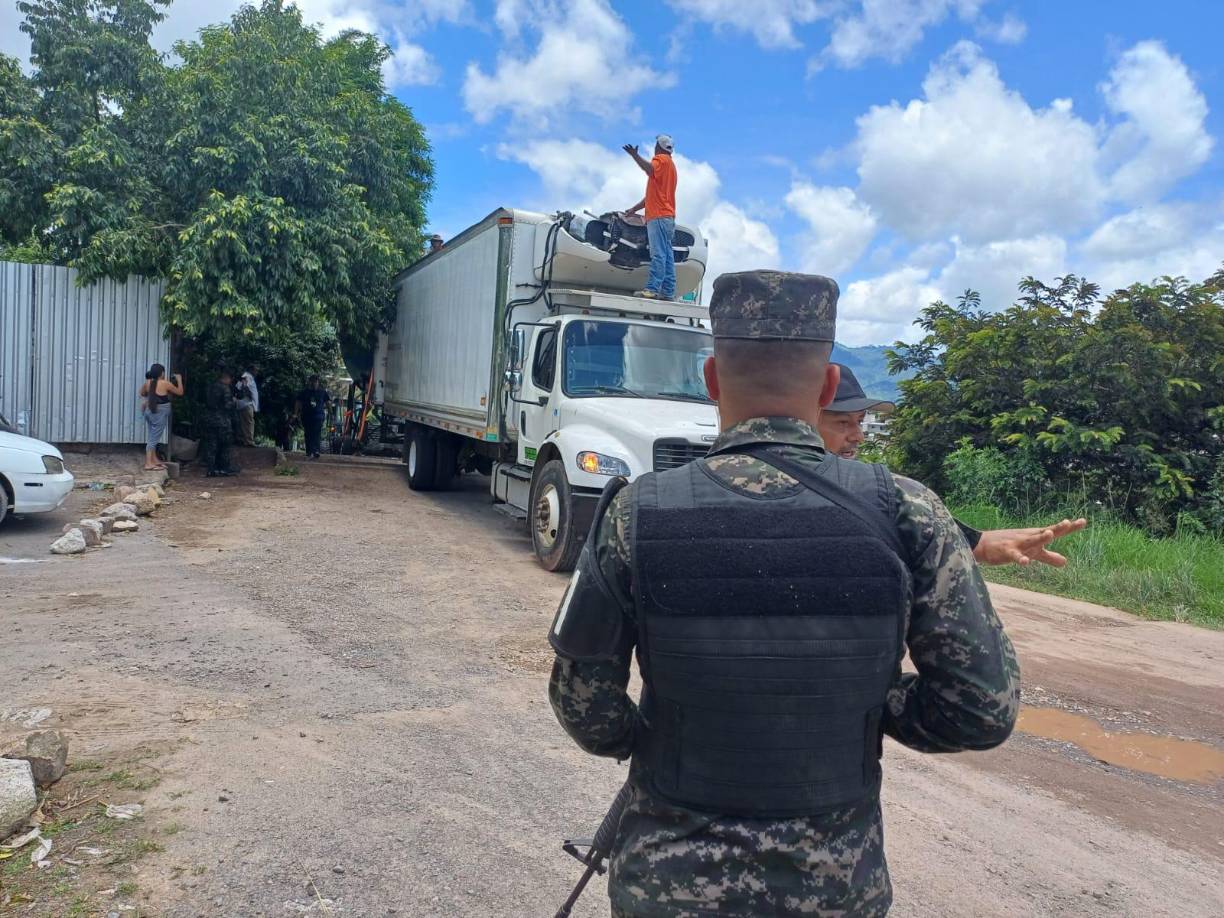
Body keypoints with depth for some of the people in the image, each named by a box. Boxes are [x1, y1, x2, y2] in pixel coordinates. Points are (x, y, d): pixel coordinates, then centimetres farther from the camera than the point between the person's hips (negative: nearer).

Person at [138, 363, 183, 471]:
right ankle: (148, 464, -5)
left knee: (152, 437, 15)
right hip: (160, 413, -7)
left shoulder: (147, 382, 3)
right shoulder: (165, 383, -13)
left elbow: (142, 394, 21)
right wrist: (179, 379, 11)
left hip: (149, 411, 7)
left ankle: (154, 460, 25)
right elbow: (180, 392, -1)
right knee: (154, 438, -5)